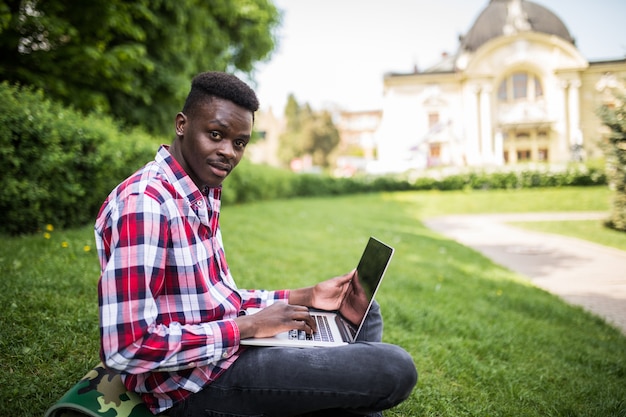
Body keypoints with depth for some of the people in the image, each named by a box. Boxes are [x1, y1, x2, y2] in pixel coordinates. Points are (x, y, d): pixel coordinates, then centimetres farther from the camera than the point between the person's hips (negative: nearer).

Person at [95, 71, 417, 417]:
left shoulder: (203, 196, 10)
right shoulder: (143, 202, -22)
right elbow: (126, 348, -26)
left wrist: (304, 297, 3)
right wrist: (248, 327, -20)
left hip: (229, 345, 10)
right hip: (194, 380, -10)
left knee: (362, 312, 19)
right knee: (394, 369, -16)